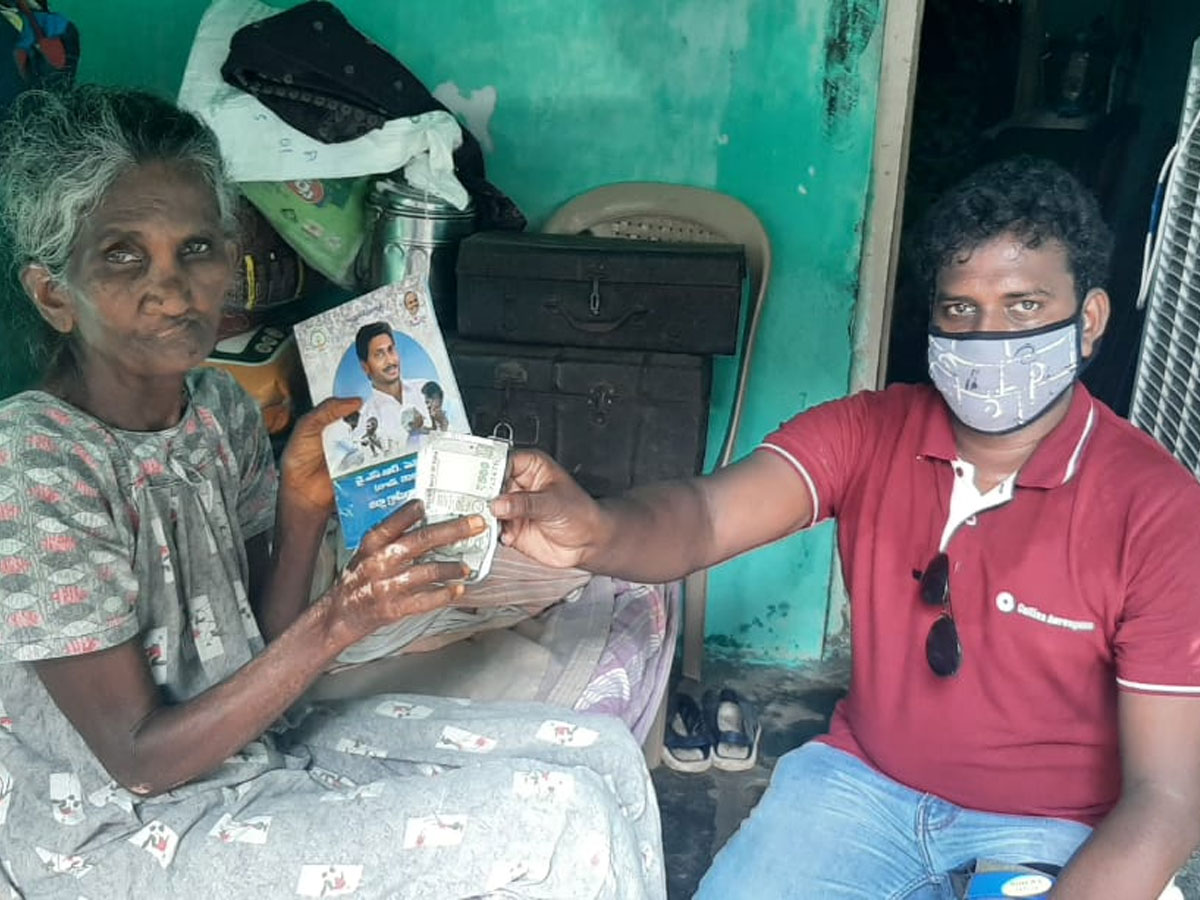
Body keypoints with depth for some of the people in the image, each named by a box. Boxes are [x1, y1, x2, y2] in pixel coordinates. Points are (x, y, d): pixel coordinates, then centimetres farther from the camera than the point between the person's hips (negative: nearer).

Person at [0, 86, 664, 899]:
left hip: (250, 741, 7)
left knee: (604, 757, -1)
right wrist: (342, 617, -29)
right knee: (562, 819, -17)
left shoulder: (220, 406, -2)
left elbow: (263, 655, 1)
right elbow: (140, 760, -20)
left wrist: (303, 509, -15)